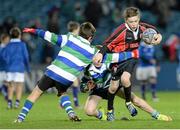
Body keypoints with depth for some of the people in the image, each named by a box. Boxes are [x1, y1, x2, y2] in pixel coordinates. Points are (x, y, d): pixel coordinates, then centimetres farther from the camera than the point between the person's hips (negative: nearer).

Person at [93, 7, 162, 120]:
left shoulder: (142, 27, -11)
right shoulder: (122, 31, -25)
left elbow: (152, 29, 10)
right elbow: (109, 43, -20)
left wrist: (158, 35, -10)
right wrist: (101, 54, -33)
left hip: (132, 57, 2)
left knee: (125, 79, -24)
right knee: (114, 86, 3)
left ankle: (128, 102, 3)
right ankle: (110, 110, 27)